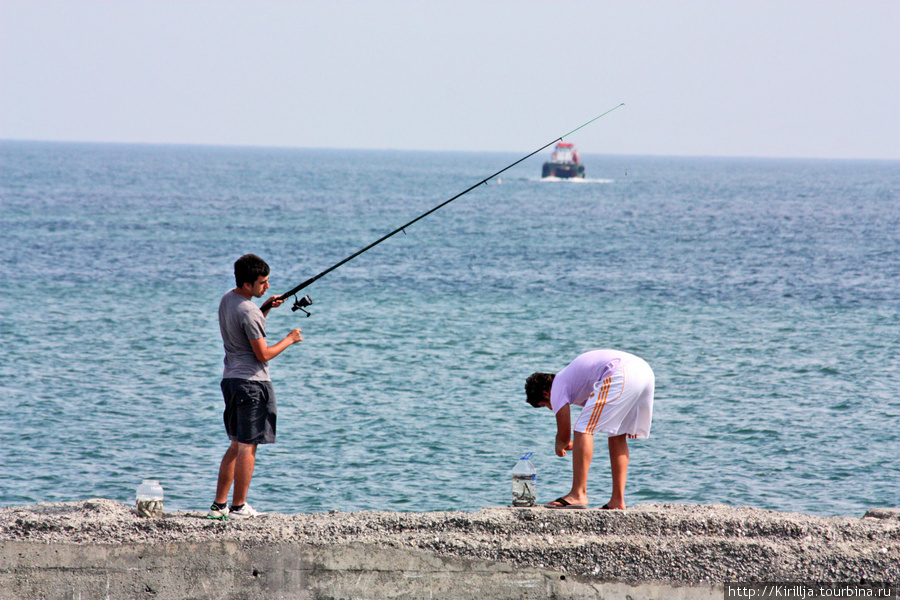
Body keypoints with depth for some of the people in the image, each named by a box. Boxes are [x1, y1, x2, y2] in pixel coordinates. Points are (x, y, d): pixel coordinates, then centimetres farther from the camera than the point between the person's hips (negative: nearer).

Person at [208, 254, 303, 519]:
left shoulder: (227, 299, 9)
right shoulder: (248, 312, -19)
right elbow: (263, 354, -17)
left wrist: (265, 308, 12)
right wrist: (289, 340, -3)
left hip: (230, 379, 9)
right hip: (252, 381, -9)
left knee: (237, 445, 15)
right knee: (247, 447, -4)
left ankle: (219, 505, 14)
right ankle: (238, 507, -3)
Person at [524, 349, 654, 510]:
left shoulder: (557, 386, 11)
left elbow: (564, 436, 11)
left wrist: (559, 447, 31)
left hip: (620, 376, -9)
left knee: (583, 428, -4)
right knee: (617, 435, 18)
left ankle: (578, 495, -8)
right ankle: (617, 500, 14)